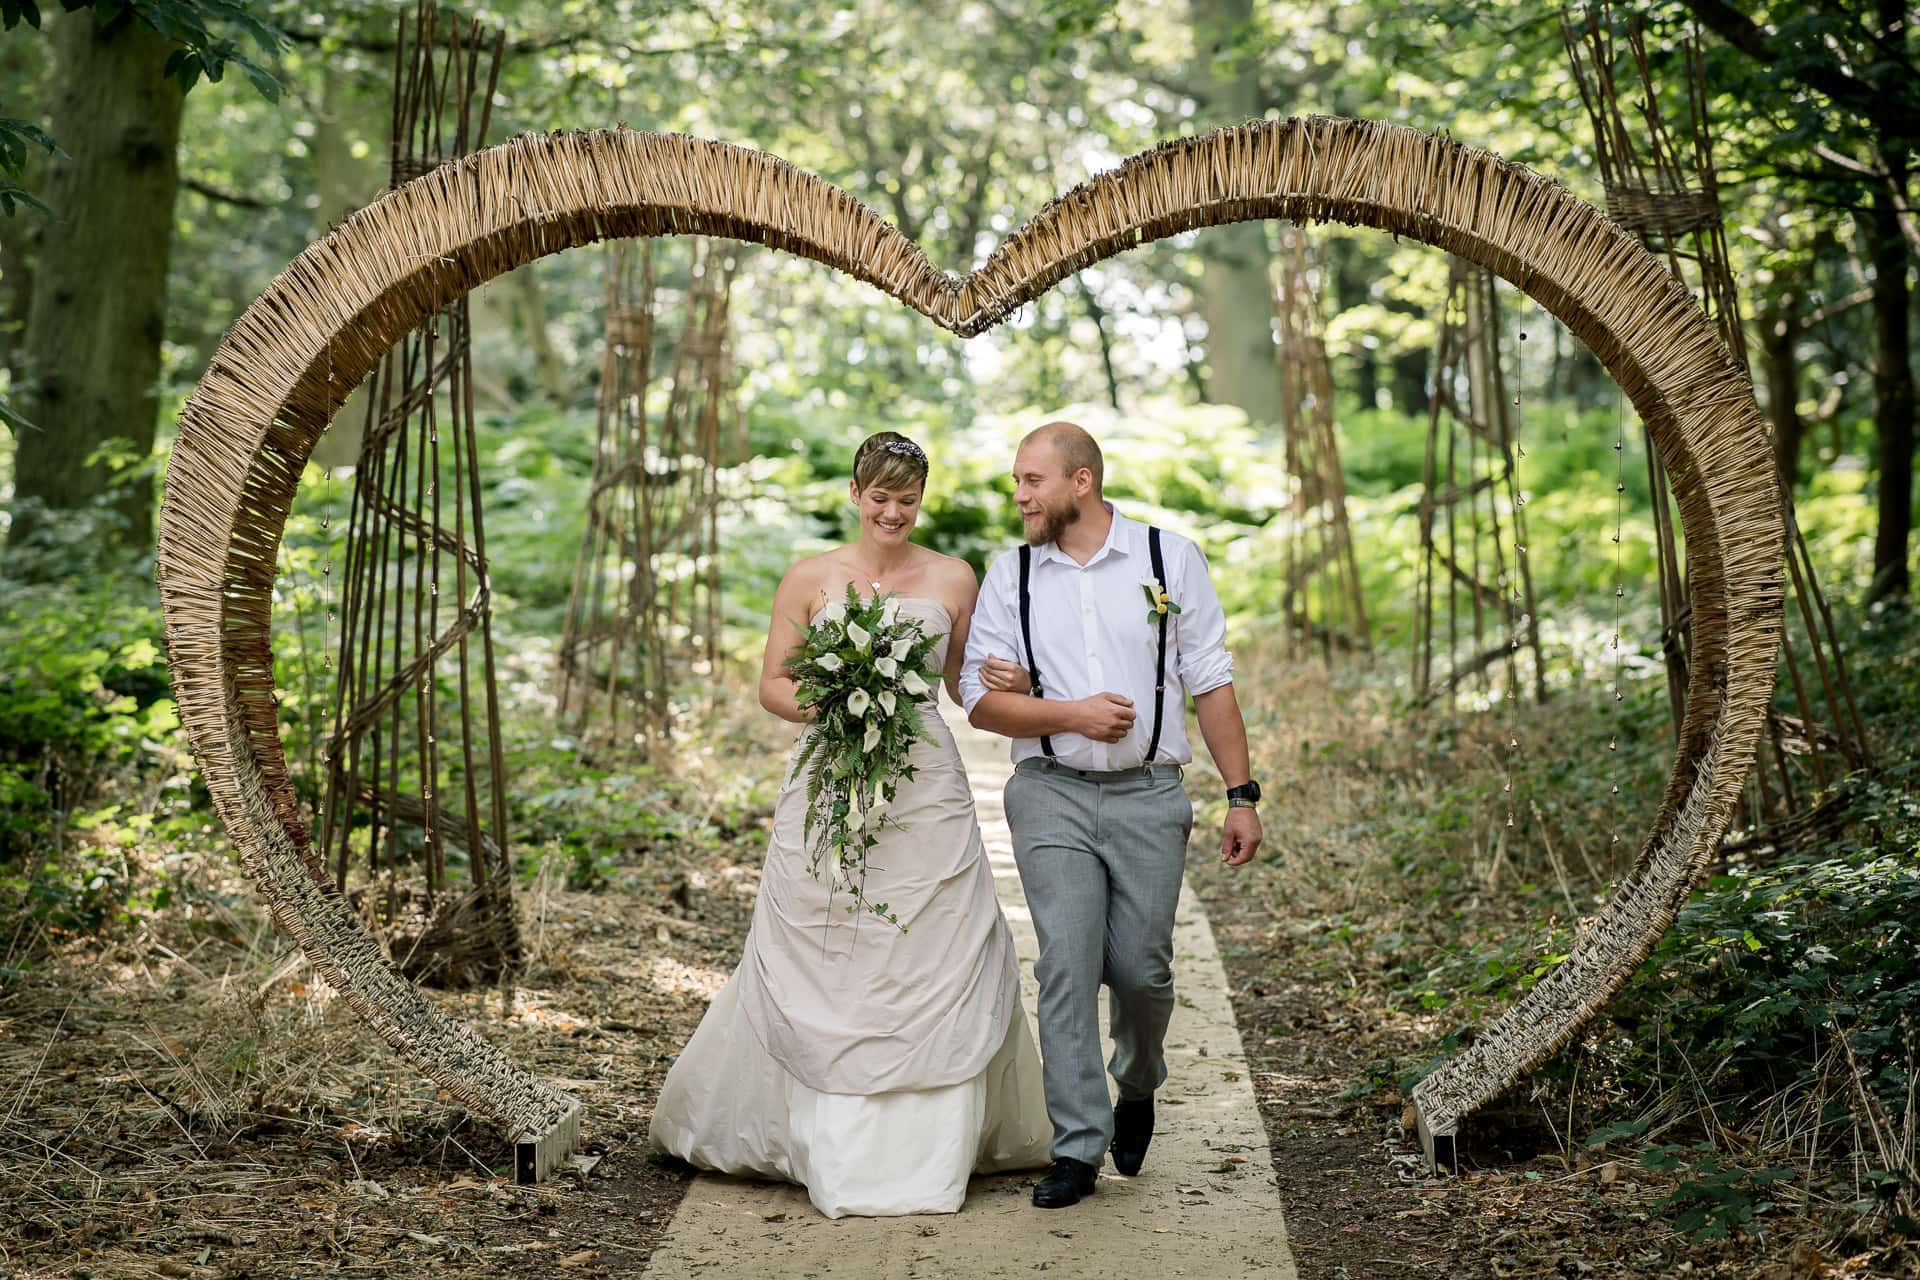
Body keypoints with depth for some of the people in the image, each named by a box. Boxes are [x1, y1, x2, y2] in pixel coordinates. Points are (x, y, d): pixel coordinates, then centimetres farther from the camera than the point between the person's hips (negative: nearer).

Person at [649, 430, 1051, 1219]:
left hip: (925, 795, 1)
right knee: (822, 974, 1)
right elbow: (772, 684, 7)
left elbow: (965, 685, 14)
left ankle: (921, 1157, 8)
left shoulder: (953, 580, 6)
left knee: (934, 970, -2)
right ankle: (834, 1156, 12)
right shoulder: (810, 578, 4)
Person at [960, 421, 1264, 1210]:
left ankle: (1137, 1087, 33)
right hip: (1051, 796, 1)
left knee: (1140, 969, 1)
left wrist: (1241, 795, 0)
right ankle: (1077, 1148, 2)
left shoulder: (1171, 560, 2)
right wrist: (1073, 714, -12)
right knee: (1067, 967, -6)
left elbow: (1211, 683, 3)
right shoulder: (1009, 576, 4)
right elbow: (980, 700, 2)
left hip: (1149, 797, 0)